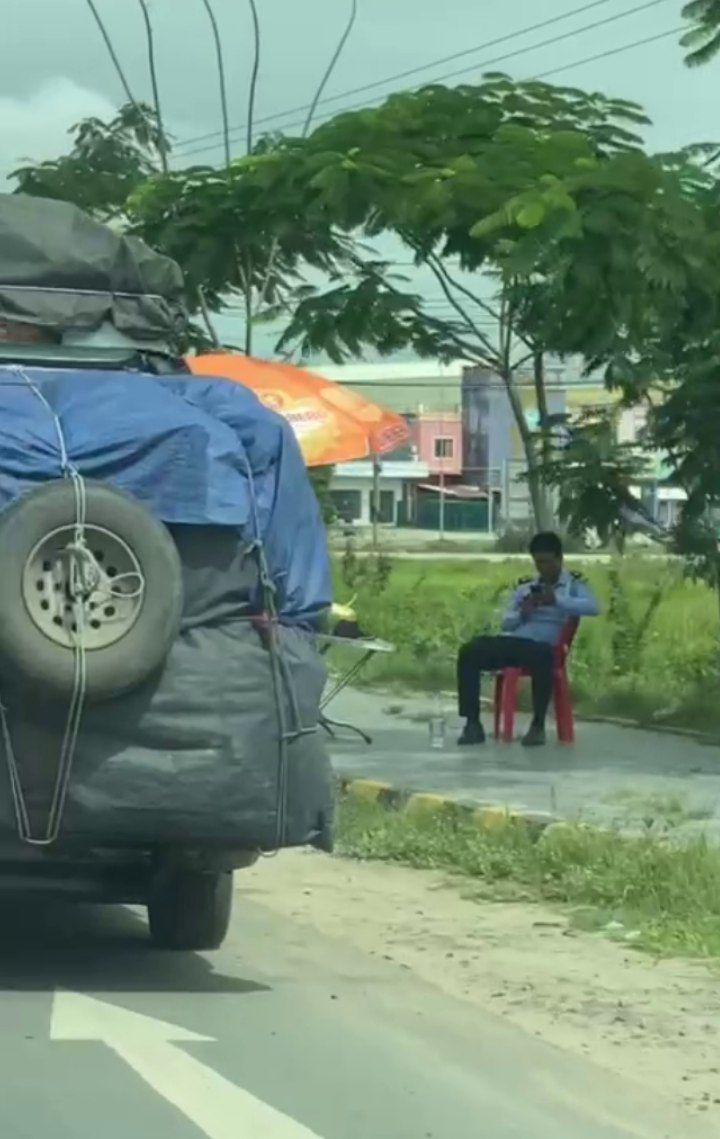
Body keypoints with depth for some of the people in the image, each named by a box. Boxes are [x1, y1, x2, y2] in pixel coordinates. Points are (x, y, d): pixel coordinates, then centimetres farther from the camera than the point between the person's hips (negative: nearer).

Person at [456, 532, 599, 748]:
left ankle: (538, 726, -30)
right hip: (513, 641, 5)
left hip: (541, 646, -5)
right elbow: (505, 623, 19)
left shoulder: (574, 584, 10)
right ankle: (472, 723, -21)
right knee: (469, 652, -21)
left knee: (543, 658, -42)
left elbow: (593, 608, -10)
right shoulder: (525, 587, 23)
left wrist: (557, 600, -18)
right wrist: (521, 614, -3)